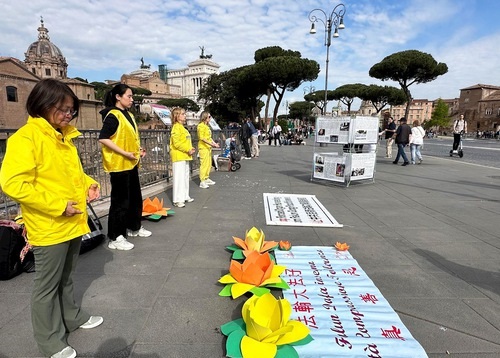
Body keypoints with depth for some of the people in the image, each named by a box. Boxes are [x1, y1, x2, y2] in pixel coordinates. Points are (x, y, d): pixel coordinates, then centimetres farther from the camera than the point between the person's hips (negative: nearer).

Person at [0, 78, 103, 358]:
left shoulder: (65, 136, 10)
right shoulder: (25, 137, -16)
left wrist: (88, 184, 3)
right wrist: (58, 205, -23)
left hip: (74, 223, 8)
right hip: (49, 228, -8)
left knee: (66, 279, 25)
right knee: (47, 286, 10)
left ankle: (72, 317, 43)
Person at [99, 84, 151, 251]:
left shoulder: (129, 115, 14)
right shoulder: (113, 116, -14)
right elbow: (103, 139, -22)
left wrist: (138, 150, 9)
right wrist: (124, 153, -23)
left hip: (131, 163, 9)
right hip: (119, 165, -9)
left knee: (135, 197, 17)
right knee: (120, 200, -3)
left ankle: (134, 227, 34)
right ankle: (115, 238, 8)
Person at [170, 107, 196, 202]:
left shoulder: (182, 127, 17)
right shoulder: (176, 127, -12)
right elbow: (177, 143, -20)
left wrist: (190, 149, 6)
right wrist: (187, 150, -17)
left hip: (185, 156, 10)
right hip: (178, 156, -10)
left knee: (185, 176, 15)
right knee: (179, 177, -7)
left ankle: (185, 196, 25)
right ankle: (177, 200, -2)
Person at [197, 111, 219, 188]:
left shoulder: (207, 126, 17)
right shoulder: (201, 126, -11)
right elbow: (202, 138, -18)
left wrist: (214, 143, 10)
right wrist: (211, 144, -23)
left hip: (208, 147, 9)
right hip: (203, 147, -9)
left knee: (209, 164, 13)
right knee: (204, 164, -9)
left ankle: (206, 178, 24)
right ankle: (202, 182, -5)